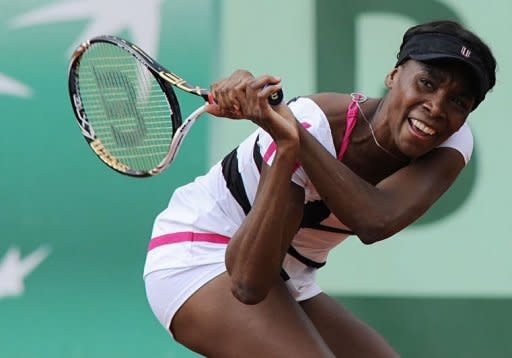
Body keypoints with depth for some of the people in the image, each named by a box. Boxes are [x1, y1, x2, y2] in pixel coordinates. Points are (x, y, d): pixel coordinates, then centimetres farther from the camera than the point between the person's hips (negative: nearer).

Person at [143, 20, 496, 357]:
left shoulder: (453, 144, -11)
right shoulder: (315, 125, -27)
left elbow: (377, 222, -33)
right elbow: (247, 282, -35)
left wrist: (294, 135, -43)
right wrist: (287, 146, -42)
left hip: (285, 283, 7)